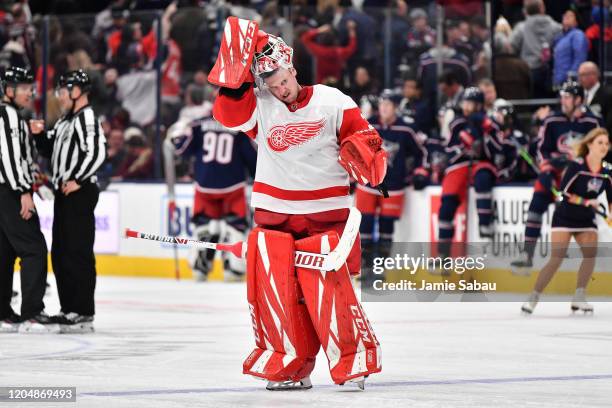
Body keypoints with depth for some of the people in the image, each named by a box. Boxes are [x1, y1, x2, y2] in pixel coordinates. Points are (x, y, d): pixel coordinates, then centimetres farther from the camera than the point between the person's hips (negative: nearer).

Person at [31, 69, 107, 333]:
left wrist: (77, 180, -21)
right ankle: (69, 309, 19)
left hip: (80, 193, -10)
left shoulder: (87, 118, -11)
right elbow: (50, 151, 27)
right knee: (60, 253, 12)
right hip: (64, 193, 10)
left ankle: (83, 314, -12)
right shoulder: (66, 121, 20)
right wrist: (39, 134, 10)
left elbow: (97, 152, -21)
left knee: (77, 252, -11)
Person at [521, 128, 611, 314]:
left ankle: (579, 297, -13)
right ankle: (533, 298, -7)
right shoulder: (576, 165, -18)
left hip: (586, 220, 5)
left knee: (591, 253, -18)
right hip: (565, 217, -5)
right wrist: (585, 202, -22)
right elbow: (565, 192, -18)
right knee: (557, 258, -14)